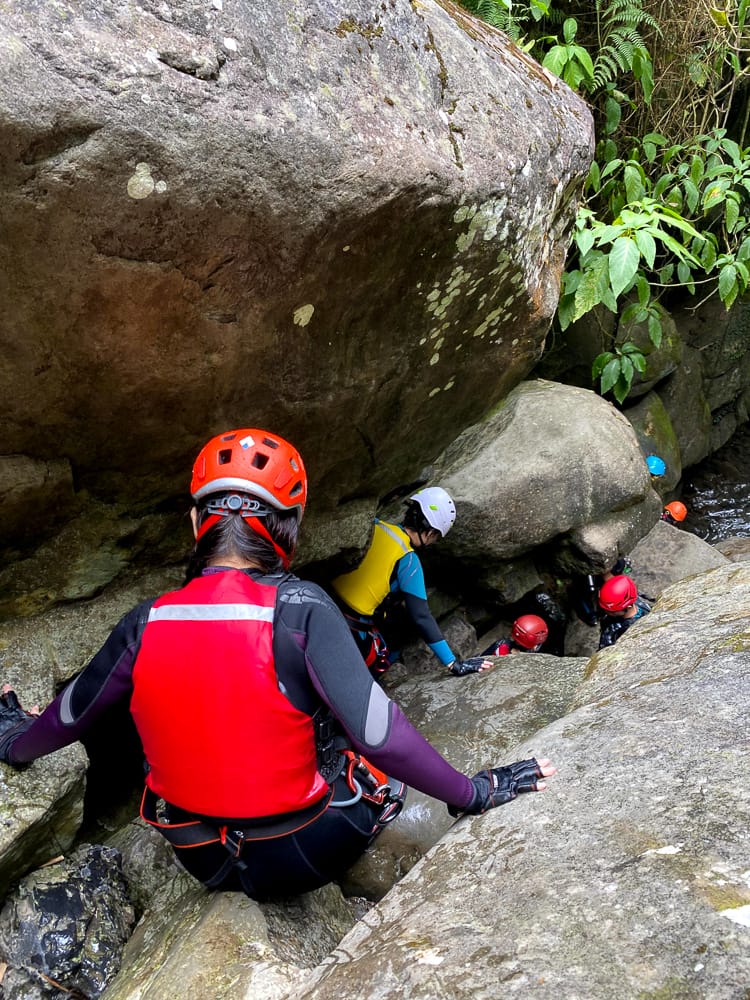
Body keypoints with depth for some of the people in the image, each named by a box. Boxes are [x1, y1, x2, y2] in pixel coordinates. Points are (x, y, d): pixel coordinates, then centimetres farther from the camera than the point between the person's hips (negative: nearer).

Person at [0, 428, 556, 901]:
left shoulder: (145, 625, -12)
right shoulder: (300, 610, -25)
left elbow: (68, 719, 3)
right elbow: (375, 731, -28)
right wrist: (474, 793, -14)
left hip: (204, 862, 4)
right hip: (303, 858, -4)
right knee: (389, 758, 21)